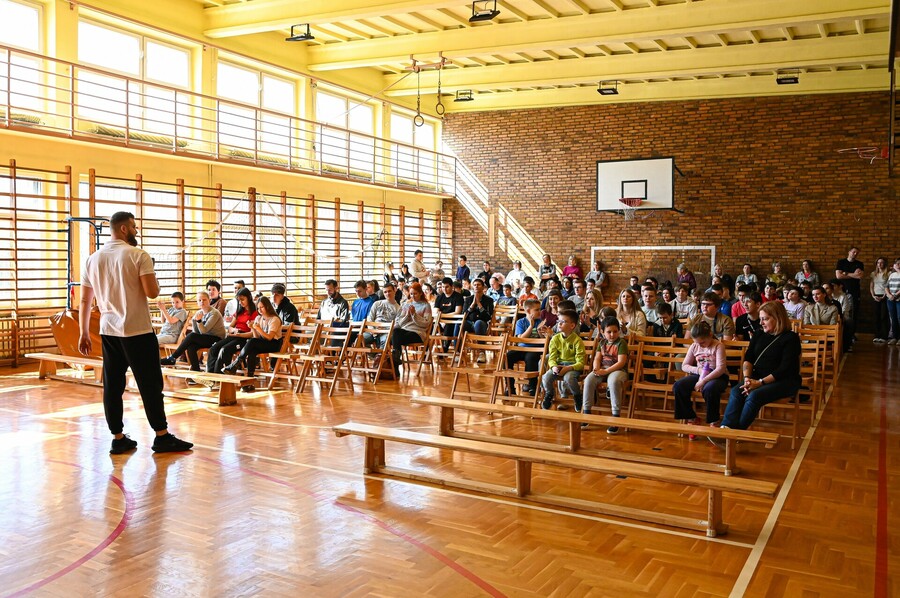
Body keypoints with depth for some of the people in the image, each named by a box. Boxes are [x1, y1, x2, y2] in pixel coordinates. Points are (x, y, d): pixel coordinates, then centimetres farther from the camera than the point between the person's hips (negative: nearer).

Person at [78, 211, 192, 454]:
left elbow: (85, 300, 11)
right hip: (138, 331, -6)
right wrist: (154, 279, 7)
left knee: (112, 385, 8)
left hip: (108, 332, 6)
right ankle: (162, 436, 5)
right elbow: (152, 292, -16)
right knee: (150, 384, 0)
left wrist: (84, 333, 17)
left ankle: (118, 438, 13)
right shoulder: (139, 255, -8)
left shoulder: (92, 259, 10)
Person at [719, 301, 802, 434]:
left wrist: (760, 382, -20)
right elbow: (748, 359, 7)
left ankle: (737, 431, -30)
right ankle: (726, 428, -40)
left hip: (784, 382, -5)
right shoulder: (759, 336, 16)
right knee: (736, 391, -25)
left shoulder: (791, 338, -4)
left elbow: (785, 369, -13)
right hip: (758, 378, 5)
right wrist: (747, 378, -13)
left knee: (754, 396, -33)